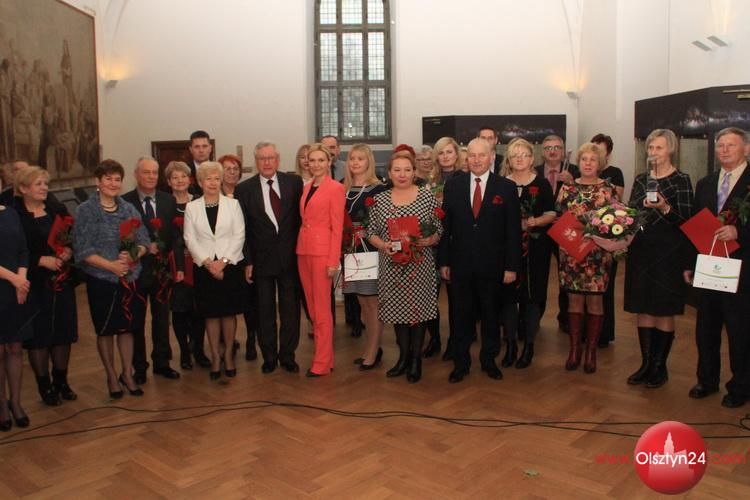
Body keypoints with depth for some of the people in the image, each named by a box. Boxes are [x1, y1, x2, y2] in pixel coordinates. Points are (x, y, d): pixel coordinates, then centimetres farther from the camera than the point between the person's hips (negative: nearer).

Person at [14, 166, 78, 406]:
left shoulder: (57, 208, 5)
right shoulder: (13, 214, -9)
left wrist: (69, 250, -9)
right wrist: (41, 260, -18)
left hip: (62, 281, 4)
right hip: (35, 284, -4)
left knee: (63, 332, 10)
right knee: (39, 335, 5)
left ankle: (61, 381, 26)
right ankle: (44, 386, 20)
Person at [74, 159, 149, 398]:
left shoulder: (129, 209, 5)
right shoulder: (86, 210, -5)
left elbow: (144, 241, 4)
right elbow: (82, 250, -10)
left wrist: (132, 256, -16)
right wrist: (111, 265, -19)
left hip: (129, 278, 3)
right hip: (100, 280, -3)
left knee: (126, 327, 11)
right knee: (105, 331, 9)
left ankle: (127, 374, 26)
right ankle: (111, 376, 25)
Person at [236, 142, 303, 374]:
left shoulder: (294, 182, 0)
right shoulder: (244, 189, -1)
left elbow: (302, 215, 2)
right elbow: (243, 229, -1)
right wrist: (247, 261, -5)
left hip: (290, 257, 1)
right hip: (261, 259, 0)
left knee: (290, 309, 9)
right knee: (265, 311, 9)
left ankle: (288, 355, 23)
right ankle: (269, 356, 23)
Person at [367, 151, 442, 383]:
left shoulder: (428, 197, -1)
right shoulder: (379, 200, 5)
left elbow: (439, 231, 1)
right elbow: (371, 233, 7)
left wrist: (426, 241, -17)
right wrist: (383, 245, -12)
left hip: (419, 266, -2)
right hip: (391, 265, 2)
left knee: (417, 309, 2)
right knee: (397, 310, 10)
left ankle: (416, 359, 19)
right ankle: (403, 356, 27)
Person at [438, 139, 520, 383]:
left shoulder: (506, 187, -2)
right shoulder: (453, 185, 2)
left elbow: (513, 230, -3)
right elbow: (445, 226, 2)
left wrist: (511, 266, -6)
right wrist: (444, 262, 0)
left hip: (492, 265, 0)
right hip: (460, 264, 1)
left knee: (490, 315, 13)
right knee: (461, 315, 10)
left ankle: (489, 360, 30)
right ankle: (461, 363, 24)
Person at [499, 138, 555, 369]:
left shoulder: (542, 184, 3)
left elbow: (551, 214, 1)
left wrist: (535, 221, -16)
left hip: (535, 248, -1)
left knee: (532, 296, 4)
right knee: (508, 295, 2)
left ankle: (529, 345, 18)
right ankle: (510, 345, 16)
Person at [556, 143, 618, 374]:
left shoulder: (608, 189, 2)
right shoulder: (567, 188, 6)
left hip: (597, 253, -1)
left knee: (594, 301, 5)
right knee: (574, 300, 6)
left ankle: (591, 351, 15)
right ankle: (574, 349, 15)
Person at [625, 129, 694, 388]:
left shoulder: (681, 180, -5)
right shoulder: (641, 179, 10)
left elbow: (686, 219, -10)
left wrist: (664, 208, -26)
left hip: (668, 252, -5)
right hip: (641, 250, 5)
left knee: (664, 311, 3)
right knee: (643, 309, 9)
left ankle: (660, 366, 15)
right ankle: (646, 363, 20)